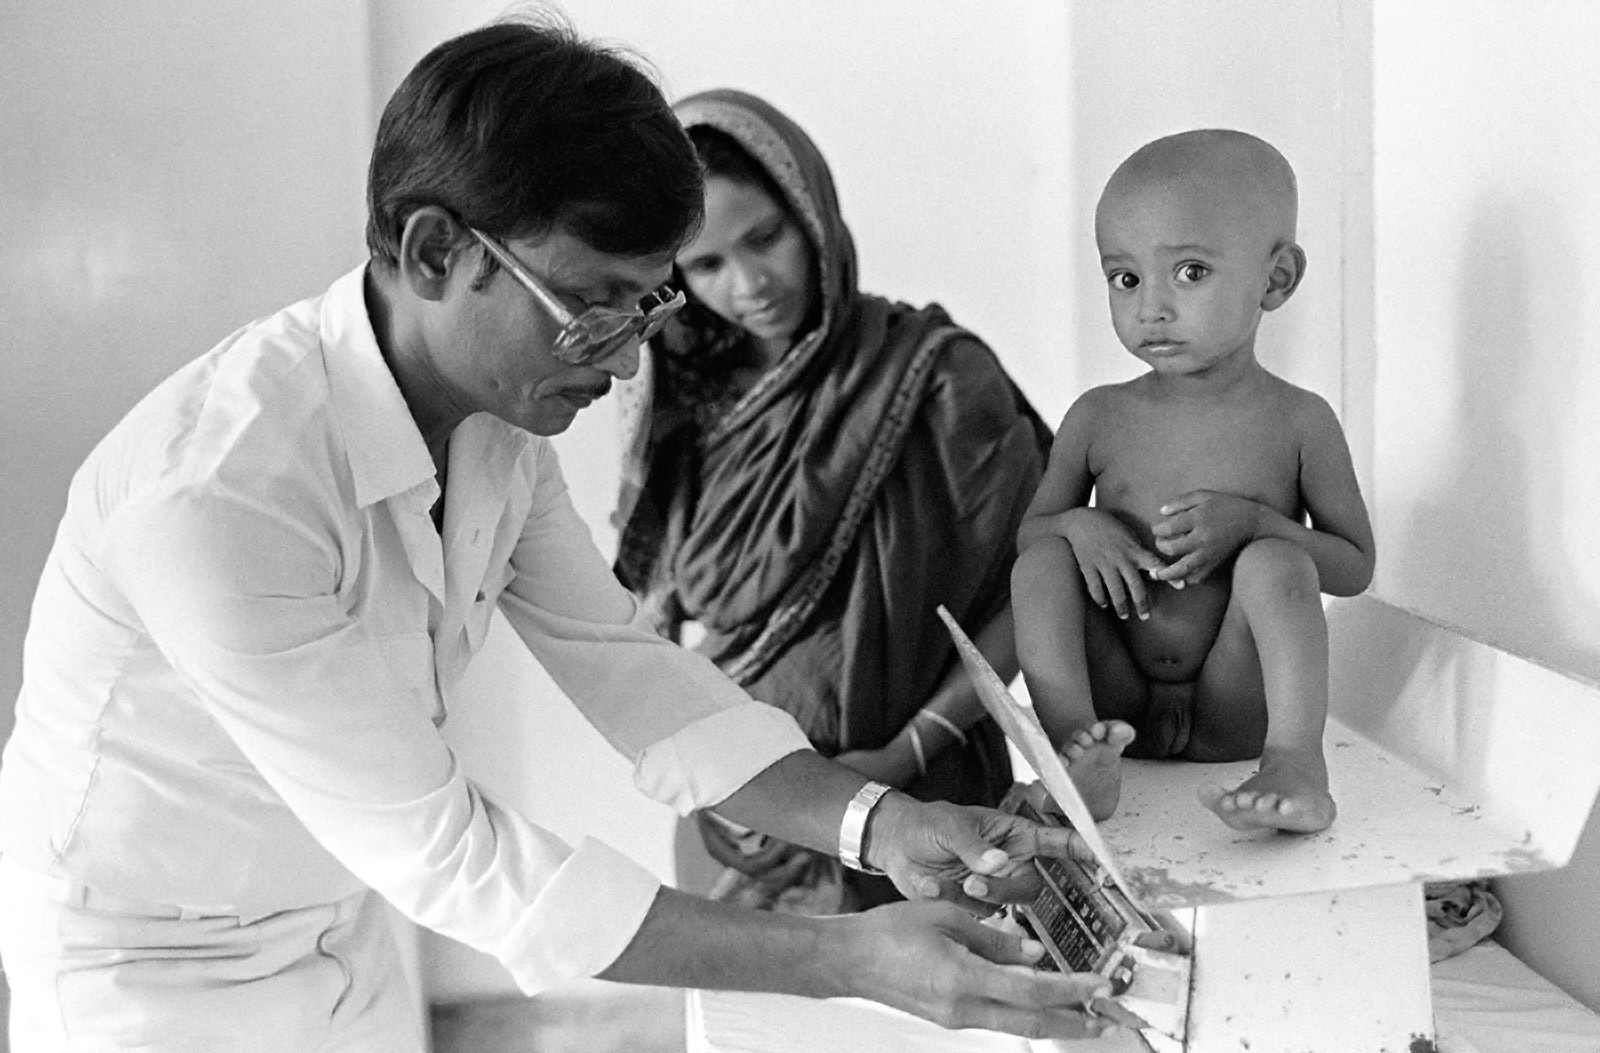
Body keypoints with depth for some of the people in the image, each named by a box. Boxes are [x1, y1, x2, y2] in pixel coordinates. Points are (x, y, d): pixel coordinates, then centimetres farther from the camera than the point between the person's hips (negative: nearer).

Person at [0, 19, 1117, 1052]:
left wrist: (878, 823, -19)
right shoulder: (219, 492, -34)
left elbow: (625, 664, -4)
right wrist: (846, 959, -31)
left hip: (343, 936, 7)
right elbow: (437, 849, -30)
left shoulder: (499, 425, -9)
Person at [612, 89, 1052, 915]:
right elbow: (667, 605, 11)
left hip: (909, 807, -3)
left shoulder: (936, 378, -11)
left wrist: (908, 751, -14)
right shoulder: (680, 402, 3)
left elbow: (1030, 586, -8)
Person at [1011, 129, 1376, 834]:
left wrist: (1251, 522, -18)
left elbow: (1356, 566, 1)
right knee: (1042, 561, -17)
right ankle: (1077, 742, -33)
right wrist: (1079, 523, -13)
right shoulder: (1098, 418, 2)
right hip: (1118, 703, 2)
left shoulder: (1299, 422, -3)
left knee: (1275, 563, -25)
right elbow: (1029, 529, 12)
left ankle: (1295, 761, -34)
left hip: (1232, 711, -2)